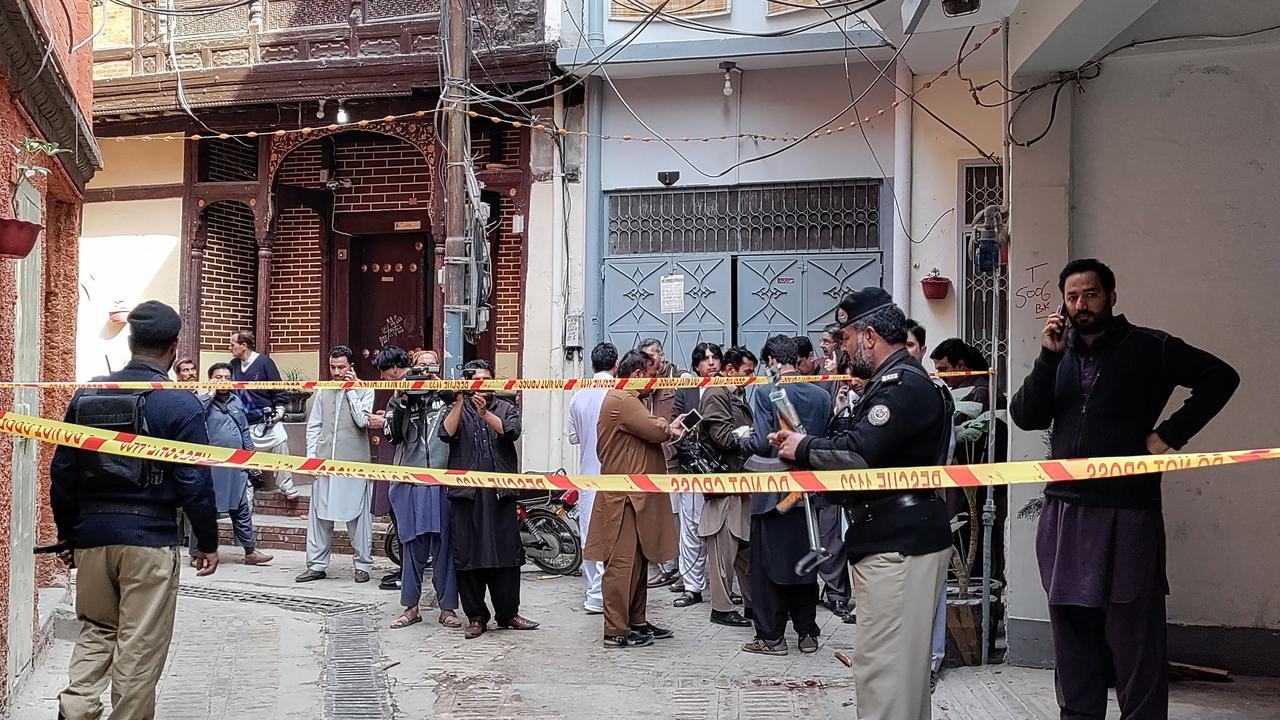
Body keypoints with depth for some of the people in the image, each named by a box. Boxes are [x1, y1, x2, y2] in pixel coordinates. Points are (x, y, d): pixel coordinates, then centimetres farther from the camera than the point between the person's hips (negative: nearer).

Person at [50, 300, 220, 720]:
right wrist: (207, 542, 1)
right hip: (150, 537, -4)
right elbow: (195, 482, -10)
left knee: (95, 630, 19)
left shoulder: (87, 395, 4)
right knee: (140, 644, 5)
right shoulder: (180, 404, -10)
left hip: (91, 533, 5)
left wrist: (66, 532, 19)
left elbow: (63, 471, 8)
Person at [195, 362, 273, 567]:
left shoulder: (236, 401, 14)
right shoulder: (205, 402, -4)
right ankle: (197, 554, 10)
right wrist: (211, 393, -19)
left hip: (237, 465, 6)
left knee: (242, 508, 11)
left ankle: (250, 551, 18)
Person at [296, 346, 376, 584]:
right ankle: (317, 564, 15)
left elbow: (362, 420, -13)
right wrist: (311, 456, 5)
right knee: (319, 513, 7)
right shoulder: (323, 392, 12)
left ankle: (363, 564, 12)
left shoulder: (364, 391, 1)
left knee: (357, 514, 2)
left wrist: (351, 390, -9)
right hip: (324, 462, 4)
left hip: (353, 462, -4)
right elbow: (313, 426, 14)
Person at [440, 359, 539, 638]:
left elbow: (510, 431, -8)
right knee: (467, 556, 0)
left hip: (500, 492, 1)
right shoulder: (457, 409, 12)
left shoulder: (506, 408, 13)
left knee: (506, 554, 2)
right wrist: (460, 401, -13)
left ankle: (508, 614, 13)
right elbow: (446, 434, -7)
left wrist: (485, 412, -21)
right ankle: (476, 617, 10)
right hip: (465, 493, 0)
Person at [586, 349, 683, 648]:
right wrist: (670, 428, 2)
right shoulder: (622, 401, -15)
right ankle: (616, 632, -4)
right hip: (624, 498, -11)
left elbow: (651, 431, 18)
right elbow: (656, 430, -19)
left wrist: (666, 427, 0)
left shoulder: (628, 400, 22)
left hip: (635, 498, 11)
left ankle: (637, 622, 24)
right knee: (622, 563, -8)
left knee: (638, 562, 16)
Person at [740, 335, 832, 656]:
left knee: (767, 565, 5)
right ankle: (808, 633, 20)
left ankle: (771, 636, 9)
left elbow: (762, 444, -19)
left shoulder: (765, 393, -13)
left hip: (772, 492, -5)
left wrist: (746, 440, 1)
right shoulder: (822, 396, 1)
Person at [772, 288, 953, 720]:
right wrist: (803, 445, 6)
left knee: (884, 666, -8)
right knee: (904, 663, 17)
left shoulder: (904, 385, -16)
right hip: (897, 539, 11)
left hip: (898, 546, -11)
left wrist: (804, 449, -8)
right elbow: (860, 449, 17)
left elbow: (857, 453, -24)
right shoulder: (895, 382, 19)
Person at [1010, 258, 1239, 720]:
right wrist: (1048, 357, -8)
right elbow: (1025, 417, 3)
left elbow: (1220, 377, -2)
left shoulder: (1148, 348, 0)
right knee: (1072, 632, 12)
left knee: (1134, 638, -1)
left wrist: (1170, 434, -8)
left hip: (1127, 513, -5)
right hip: (1064, 513, 5)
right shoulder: (1060, 354, 13)